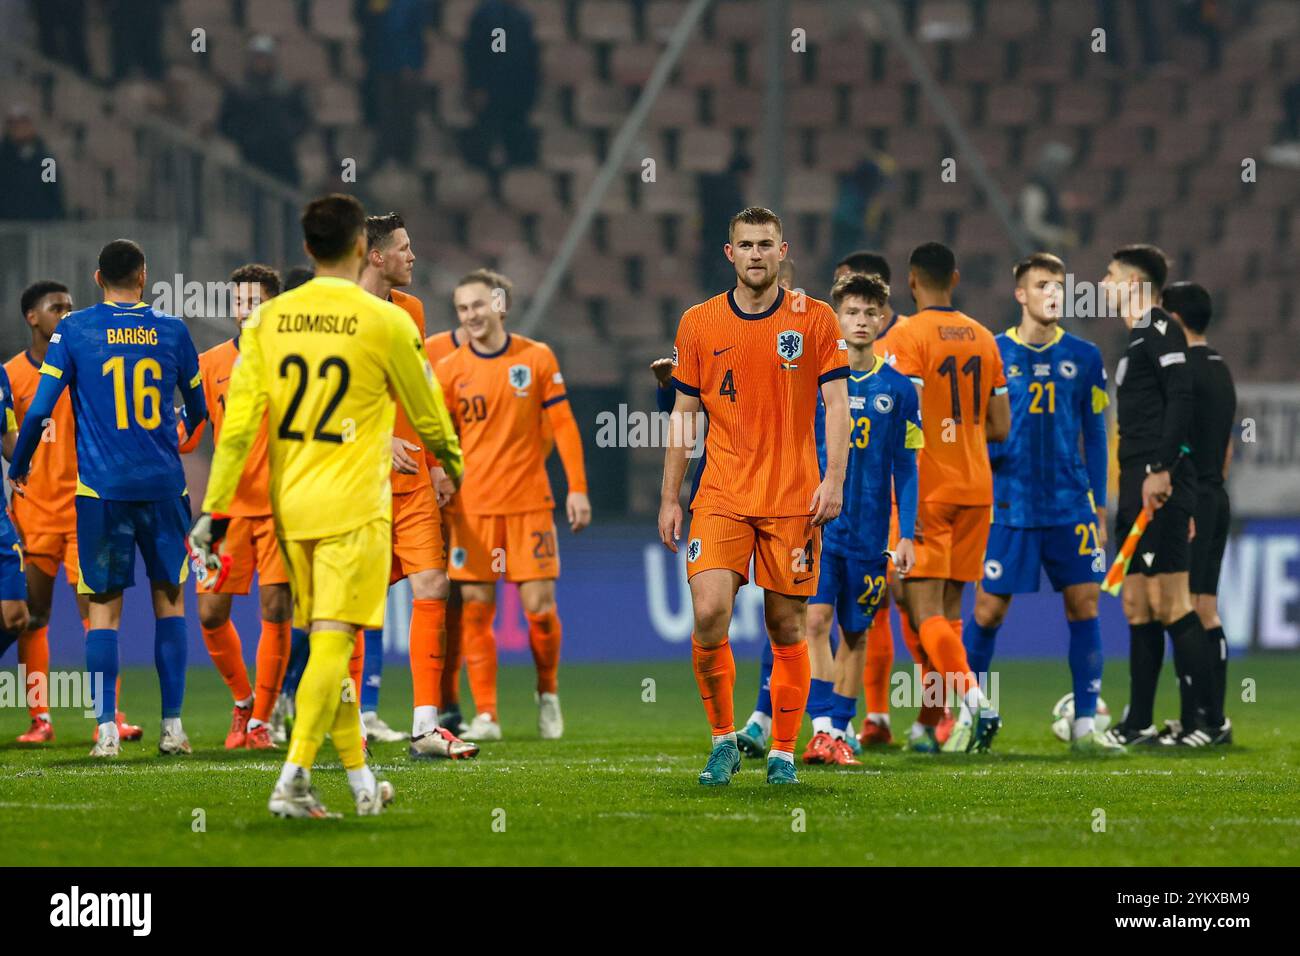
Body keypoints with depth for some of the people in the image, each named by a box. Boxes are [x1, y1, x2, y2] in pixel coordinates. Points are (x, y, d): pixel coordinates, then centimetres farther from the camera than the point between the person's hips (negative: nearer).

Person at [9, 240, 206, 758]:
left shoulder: (74, 330, -1)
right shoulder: (171, 330, 5)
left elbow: (40, 409, -5)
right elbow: (199, 409, 17)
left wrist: (17, 468, 11)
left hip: (101, 487, -1)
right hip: (164, 483, 1)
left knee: (104, 609, 2)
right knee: (169, 599, 11)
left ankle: (106, 730, -5)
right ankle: (173, 726, 7)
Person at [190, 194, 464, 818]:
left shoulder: (268, 320, 2)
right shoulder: (384, 323, -7)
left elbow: (238, 421, -2)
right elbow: (428, 415, 6)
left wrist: (215, 509, 1)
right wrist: (453, 464, 26)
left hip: (289, 506, 4)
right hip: (353, 507, -4)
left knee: (323, 641, 13)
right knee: (332, 640, -6)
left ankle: (362, 781, 19)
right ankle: (292, 779, -17)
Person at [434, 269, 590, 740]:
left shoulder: (537, 358, 2)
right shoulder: (449, 369, 3)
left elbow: (563, 424, 3)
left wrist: (577, 487, -2)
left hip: (529, 501, -1)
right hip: (473, 506, 1)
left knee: (539, 606, -4)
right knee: (476, 608, -4)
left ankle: (548, 693, 20)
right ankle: (485, 714, 2)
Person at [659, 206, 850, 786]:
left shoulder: (815, 320, 2)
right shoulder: (699, 323, 6)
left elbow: (836, 404, 0)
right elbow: (684, 413, 10)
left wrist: (833, 479, -13)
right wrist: (669, 498, 7)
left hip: (793, 499, 0)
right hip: (721, 497, 1)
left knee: (787, 627, 2)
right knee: (708, 613, -15)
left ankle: (782, 752, 13)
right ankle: (723, 740, 1)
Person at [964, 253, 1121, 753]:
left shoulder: (1084, 357, 6)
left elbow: (1094, 435, 11)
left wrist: (1098, 504, 8)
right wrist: (986, 446, -14)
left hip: (1071, 505, 2)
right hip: (1011, 505, -2)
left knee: (1084, 603, -4)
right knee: (989, 608, 0)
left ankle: (1084, 725, 2)